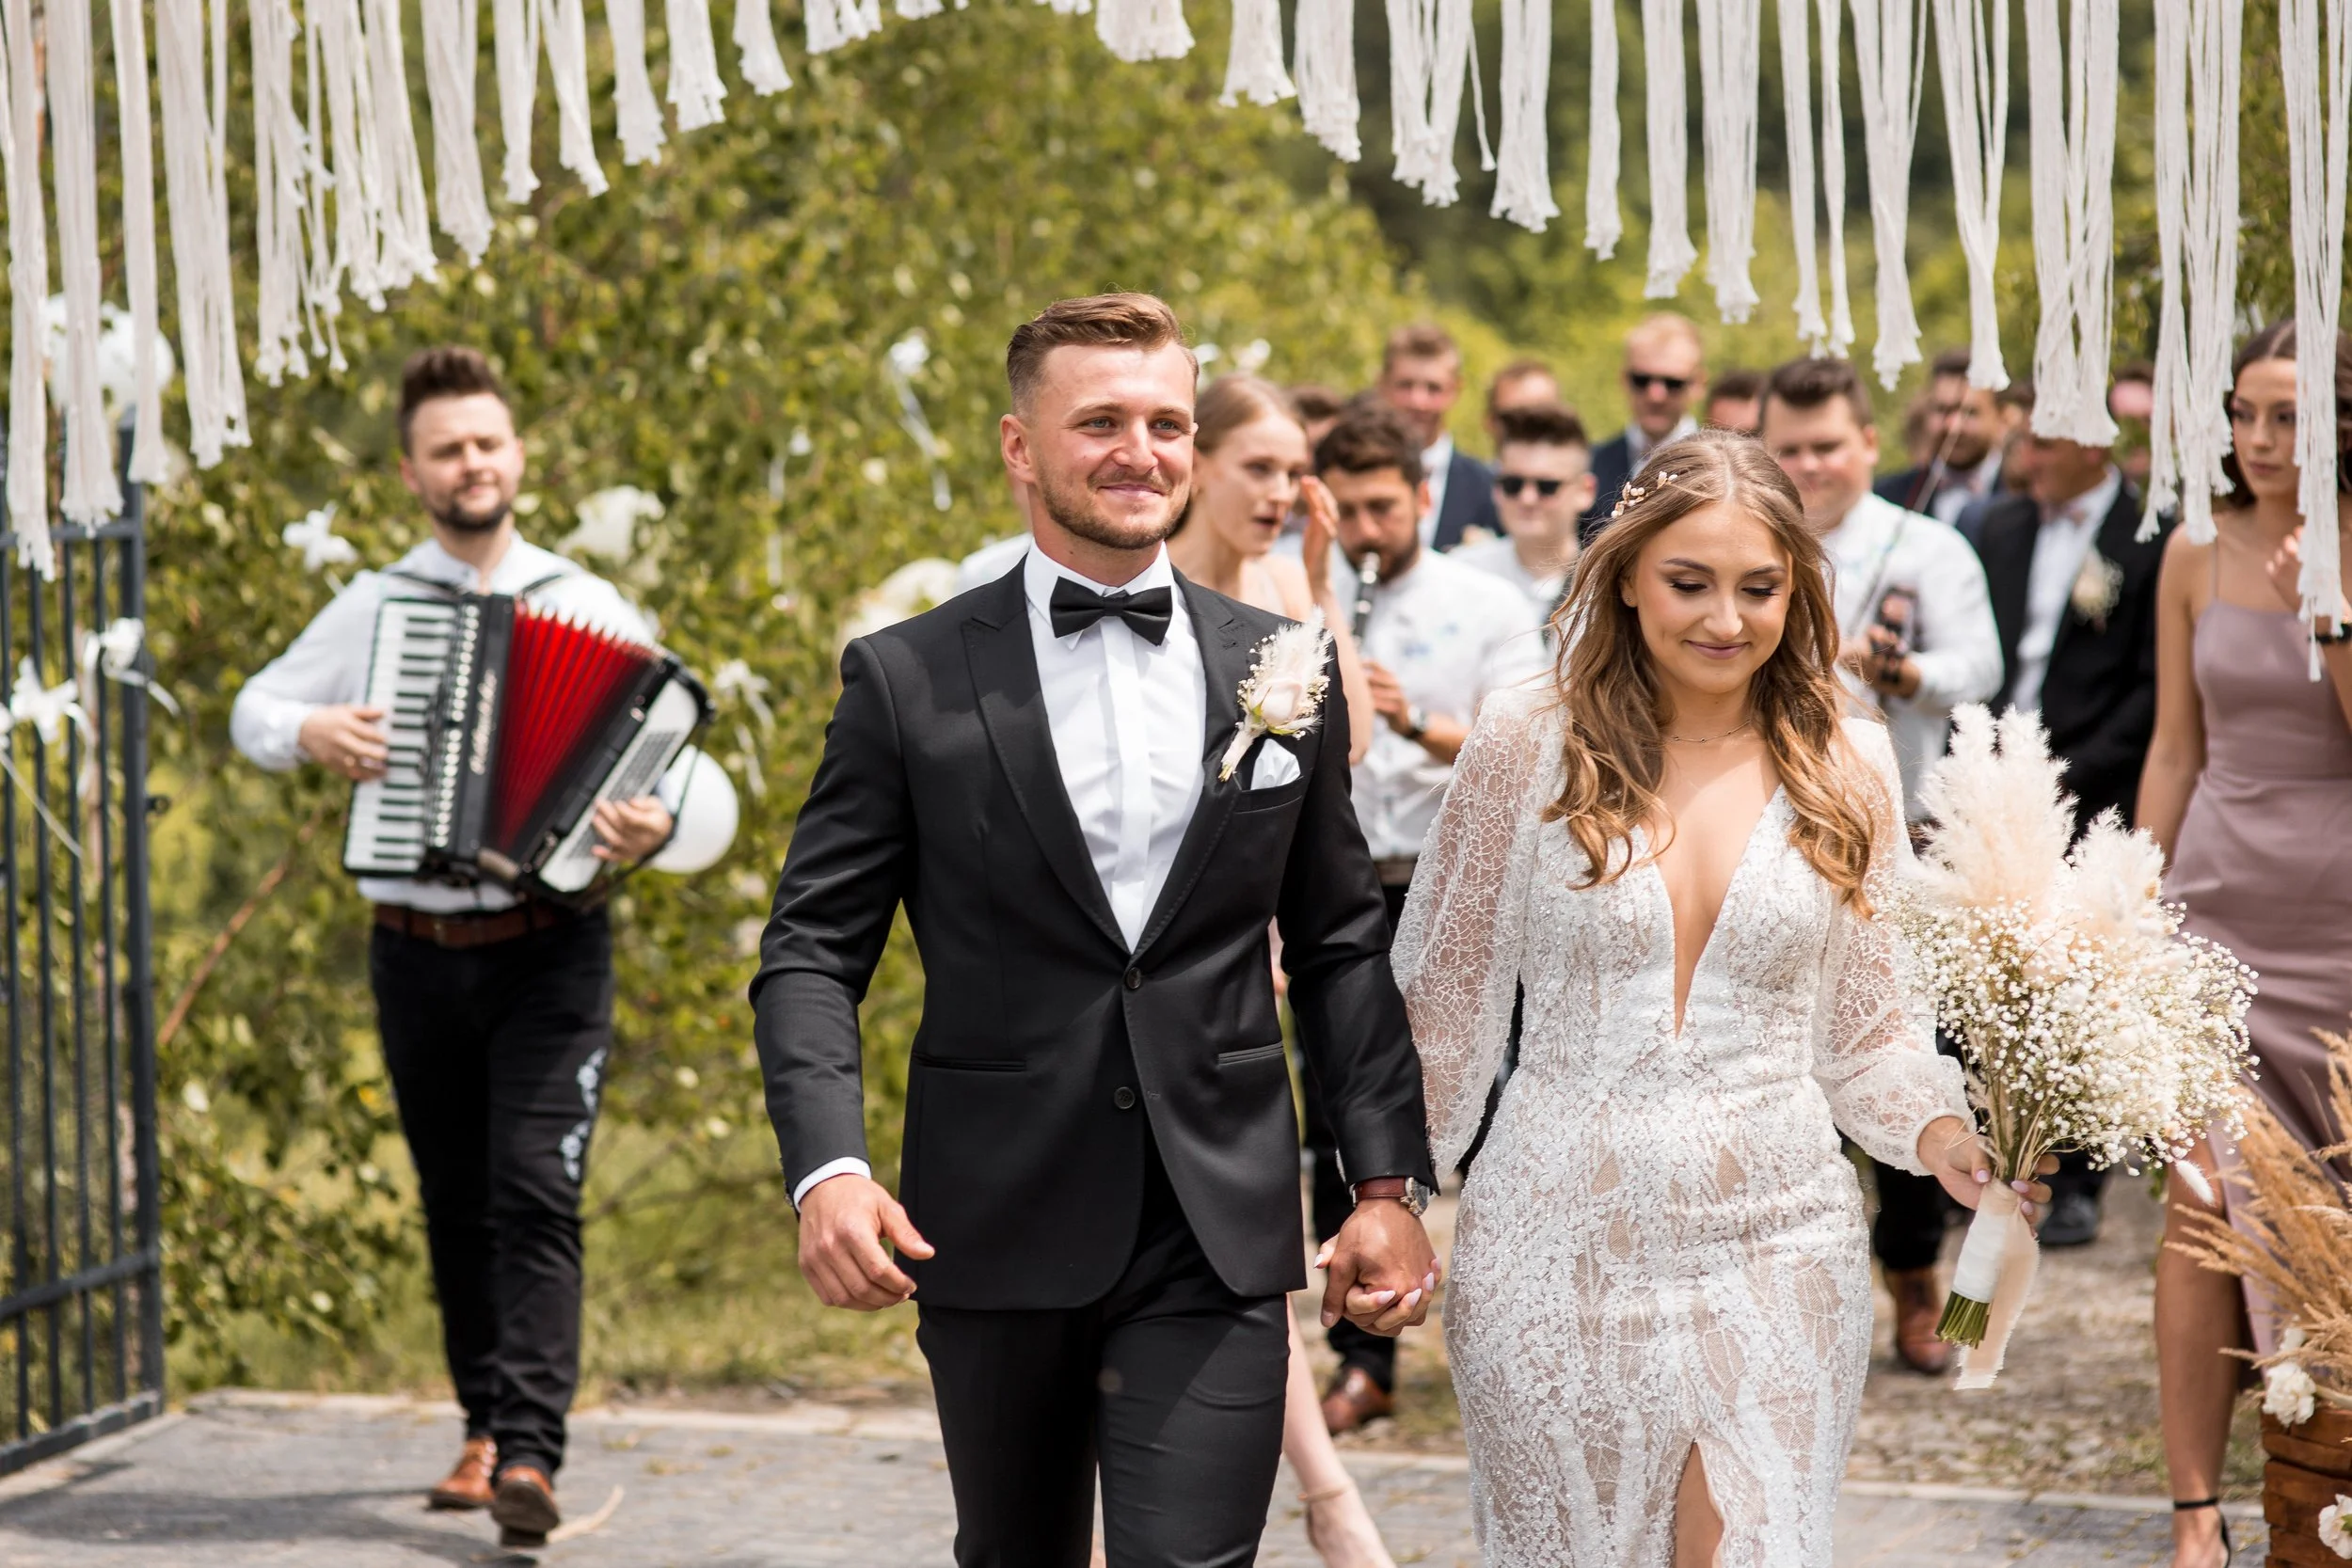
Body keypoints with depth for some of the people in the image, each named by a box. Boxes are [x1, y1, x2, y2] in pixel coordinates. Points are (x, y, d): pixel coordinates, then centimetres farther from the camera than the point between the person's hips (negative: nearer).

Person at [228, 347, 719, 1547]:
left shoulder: (586, 608, 4)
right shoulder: (372, 609, 7)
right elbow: (254, 709, 13)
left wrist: (652, 821, -18)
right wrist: (308, 734, -10)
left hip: (550, 951, -2)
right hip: (418, 951, 2)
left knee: (535, 1193, -13)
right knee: (456, 1205, 11)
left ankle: (531, 1454, -18)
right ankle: (485, 1427, 24)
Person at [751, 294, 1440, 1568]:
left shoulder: (1282, 674, 7)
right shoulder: (909, 681, -1)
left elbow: (1341, 947, 12)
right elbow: (813, 948, -3)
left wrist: (1390, 1180, 4)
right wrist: (827, 1167, -18)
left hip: (1219, 1240, 1)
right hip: (997, 1236, 0)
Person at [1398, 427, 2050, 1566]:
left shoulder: (1846, 765, 4)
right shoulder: (1527, 743, -2)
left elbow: (1867, 1027, 10)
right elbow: (1446, 1000, 5)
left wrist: (1942, 1134, -9)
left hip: (1773, 1249, 1)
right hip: (1558, 1247, -1)